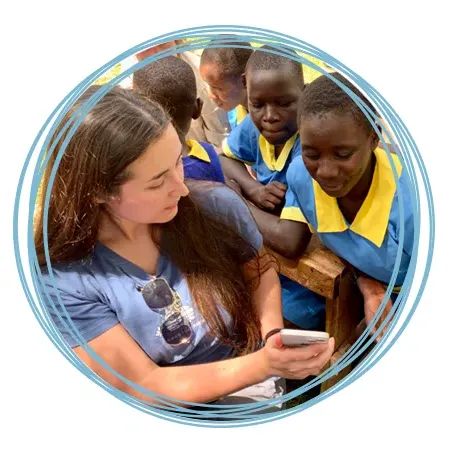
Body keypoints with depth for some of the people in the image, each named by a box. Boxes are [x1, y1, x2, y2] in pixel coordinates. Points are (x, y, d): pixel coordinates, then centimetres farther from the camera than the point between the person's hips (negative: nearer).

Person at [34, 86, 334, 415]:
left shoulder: (216, 206, -14)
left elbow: (261, 273, 5)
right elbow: (145, 386, -17)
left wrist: (273, 335, -13)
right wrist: (265, 364, -26)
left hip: (246, 388, 2)